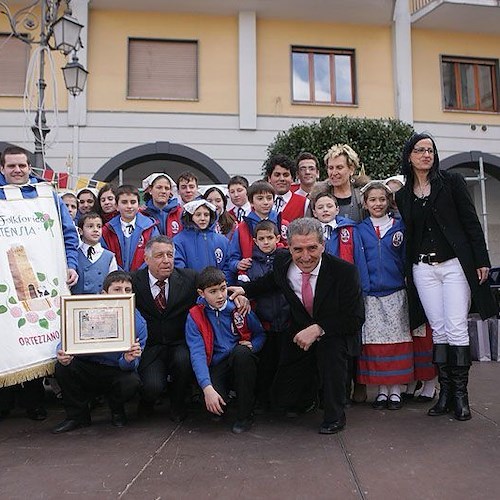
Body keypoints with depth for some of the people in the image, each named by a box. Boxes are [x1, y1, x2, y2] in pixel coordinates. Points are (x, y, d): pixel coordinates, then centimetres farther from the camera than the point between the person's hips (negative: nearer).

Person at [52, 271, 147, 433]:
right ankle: (77, 415, 1)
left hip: (117, 371, -1)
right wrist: (64, 355, -39)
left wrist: (129, 360, -43)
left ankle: (117, 411, 8)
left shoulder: (138, 322, -15)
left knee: (132, 382, -31)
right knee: (62, 367, -25)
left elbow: (132, 364, -17)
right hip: (86, 368, 2)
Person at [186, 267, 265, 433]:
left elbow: (260, 334, 11)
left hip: (242, 363, 2)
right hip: (217, 368, -1)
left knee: (242, 351, -33)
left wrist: (252, 345, -14)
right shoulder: (195, 317, -4)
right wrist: (207, 388, -26)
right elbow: (197, 354, -14)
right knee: (213, 402, -32)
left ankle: (245, 415, -16)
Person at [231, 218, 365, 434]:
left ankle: (335, 415, -13)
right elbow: (273, 280, 14)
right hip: (300, 335, 3)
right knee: (283, 398, -3)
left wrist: (318, 329, -30)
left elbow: (355, 318, -21)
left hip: (335, 334, -3)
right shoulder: (283, 263, -12)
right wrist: (245, 290, 0)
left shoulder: (344, 271, -23)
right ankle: (311, 386, 35)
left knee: (331, 346, -37)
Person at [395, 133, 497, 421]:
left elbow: (471, 222, -1)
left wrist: (481, 260, -7)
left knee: (456, 330, -6)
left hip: (455, 264, -3)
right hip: (422, 270, 3)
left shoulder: (452, 181, 2)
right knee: (439, 332, 6)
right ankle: (445, 392, 14)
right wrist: (406, 272, 10)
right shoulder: (402, 194, 10)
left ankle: (461, 394, 5)